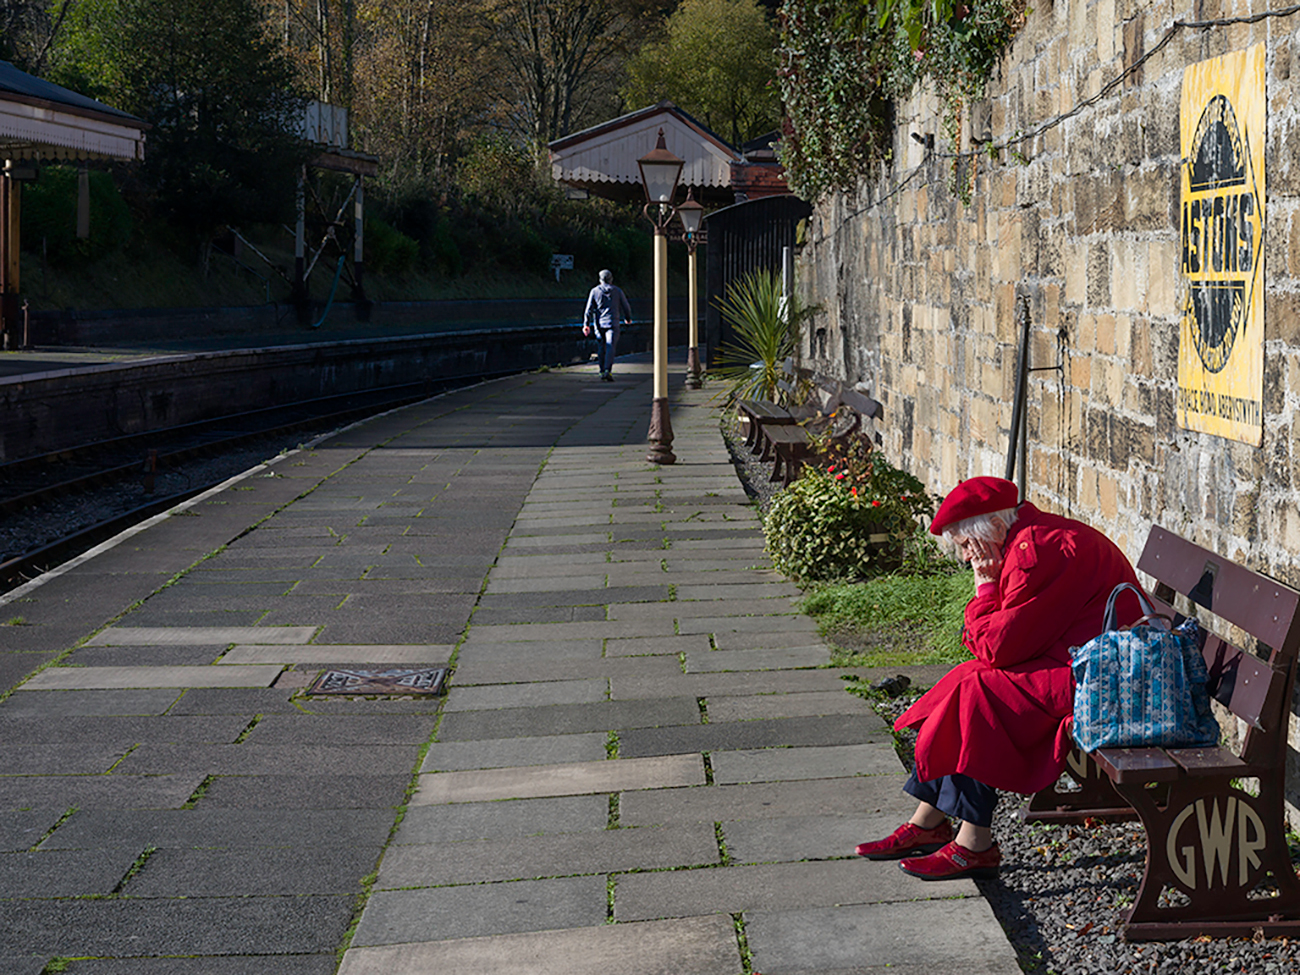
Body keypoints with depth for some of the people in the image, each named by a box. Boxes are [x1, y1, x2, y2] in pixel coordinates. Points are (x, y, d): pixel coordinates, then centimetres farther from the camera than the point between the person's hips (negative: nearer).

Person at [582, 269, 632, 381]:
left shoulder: (595, 291, 5)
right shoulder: (617, 291, 4)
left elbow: (589, 309, 0)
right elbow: (626, 307, 10)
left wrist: (586, 324, -1)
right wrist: (628, 318, 29)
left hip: (599, 324, 2)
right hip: (612, 323, -2)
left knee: (602, 348, 17)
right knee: (611, 347, -11)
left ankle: (602, 371, 20)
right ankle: (608, 371, -28)